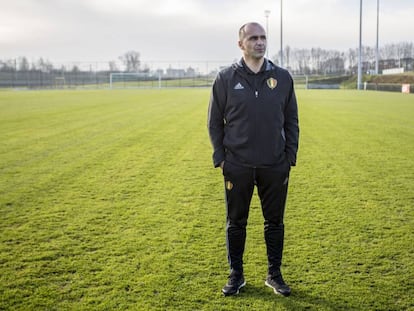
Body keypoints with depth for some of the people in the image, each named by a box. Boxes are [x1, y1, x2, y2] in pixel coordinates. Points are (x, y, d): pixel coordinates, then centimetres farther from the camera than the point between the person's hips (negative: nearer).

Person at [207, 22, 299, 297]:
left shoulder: (283, 78, 4)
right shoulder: (226, 78, 0)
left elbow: (291, 121, 9)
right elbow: (215, 122, 4)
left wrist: (290, 156, 2)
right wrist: (220, 158, -3)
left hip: (275, 166, 1)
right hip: (237, 166, -1)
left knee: (275, 222, 10)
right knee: (236, 223, 9)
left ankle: (275, 274, 26)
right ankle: (236, 275, 24)